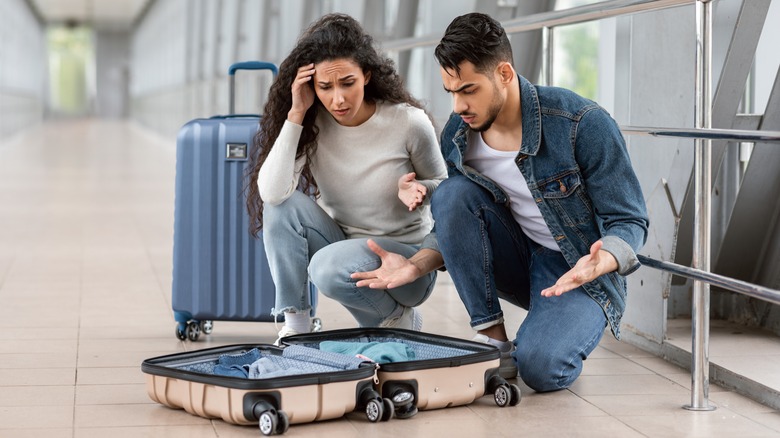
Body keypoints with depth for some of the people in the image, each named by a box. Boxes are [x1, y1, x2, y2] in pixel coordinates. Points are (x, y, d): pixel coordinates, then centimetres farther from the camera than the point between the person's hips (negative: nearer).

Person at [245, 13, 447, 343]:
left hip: (406, 256, -3)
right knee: (283, 205, -23)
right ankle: (295, 325, -14)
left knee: (330, 267, -33)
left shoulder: (409, 123, -18)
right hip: (342, 245, 4)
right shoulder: (314, 125, -11)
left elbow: (442, 186, -1)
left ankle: (397, 321, -3)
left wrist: (416, 191, -25)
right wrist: (296, 115, -26)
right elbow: (271, 192, -25)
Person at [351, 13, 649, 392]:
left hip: (582, 271, -5)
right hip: (520, 262, 6)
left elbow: (629, 221, -17)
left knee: (540, 367, -33)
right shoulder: (457, 136, -5)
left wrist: (598, 264, -39)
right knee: (452, 194, -21)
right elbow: (454, 226, 7)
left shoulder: (583, 124, -20)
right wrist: (416, 265, -14)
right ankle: (493, 340, -14)